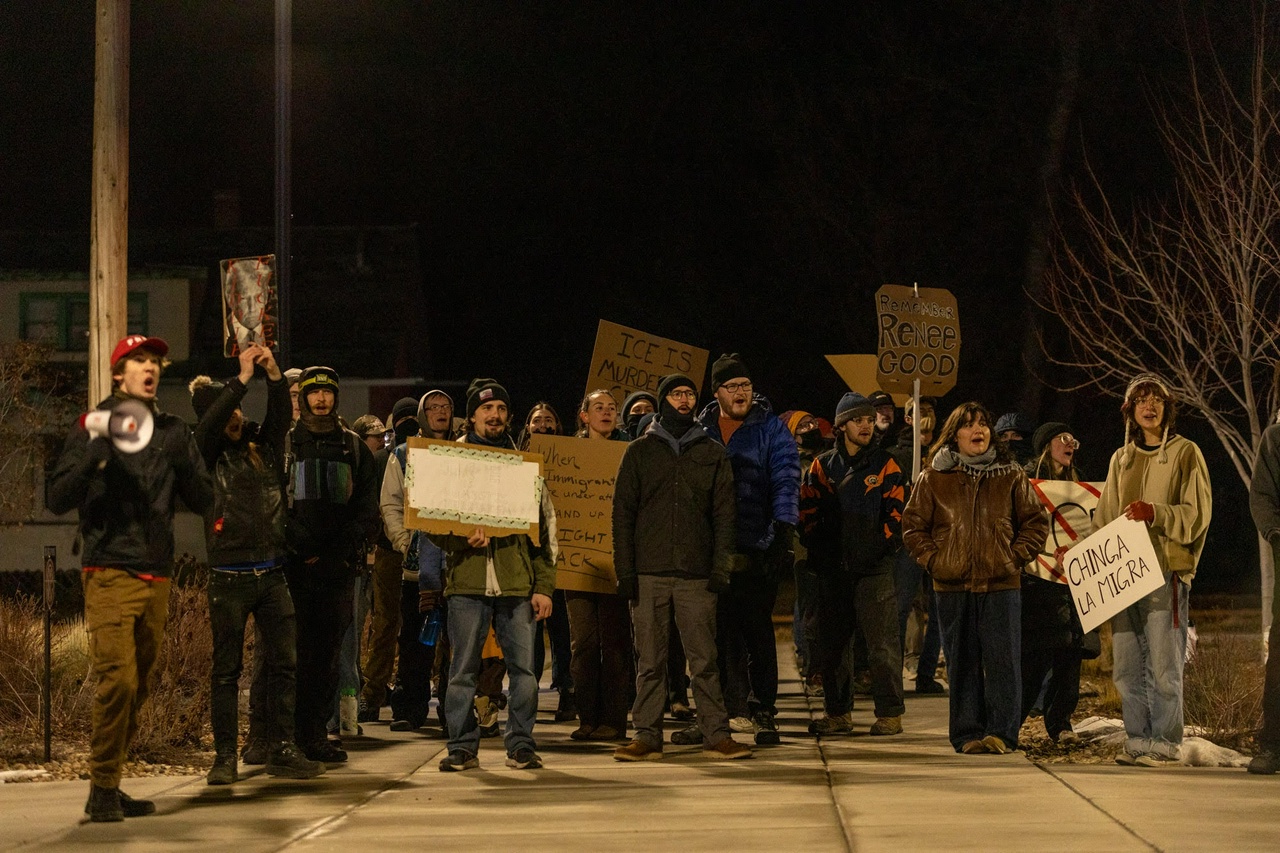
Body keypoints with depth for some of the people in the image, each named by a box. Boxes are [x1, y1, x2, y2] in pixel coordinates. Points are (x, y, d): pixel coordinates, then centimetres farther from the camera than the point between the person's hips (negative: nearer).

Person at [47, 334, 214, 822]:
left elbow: (203, 502, 10)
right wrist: (94, 457, -18)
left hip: (156, 575, 5)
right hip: (109, 574, -5)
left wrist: (183, 464, -9)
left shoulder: (172, 432, 12)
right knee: (117, 680, -15)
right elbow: (57, 500, -4)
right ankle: (102, 790, -7)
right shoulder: (95, 428, 2)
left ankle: (111, 787, 15)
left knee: (140, 686, 6)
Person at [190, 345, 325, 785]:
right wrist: (243, 378, -18)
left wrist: (274, 373, -14)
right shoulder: (207, 453, 1)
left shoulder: (263, 447, 12)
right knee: (226, 670, 1)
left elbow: (281, 417, 0)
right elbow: (209, 424, -17)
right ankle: (225, 757, 4)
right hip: (229, 578, -4)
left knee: (284, 663, 4)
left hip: (272, 574, 4)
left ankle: (281, 751, 10)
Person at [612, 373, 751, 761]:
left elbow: (724, 514, 8)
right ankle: (647, 736, 5)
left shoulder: (713, 454, 11)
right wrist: (625, 569, -2)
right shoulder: (640, 452, 10)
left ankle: (716, 735, 1)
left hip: (697, 574, 0)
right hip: (649, 572, 0)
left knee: (704, 658, -1)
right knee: (650, 660, 1)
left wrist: (721, 566, -3)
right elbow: (622, 513, 7)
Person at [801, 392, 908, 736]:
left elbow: (897, 511, 1)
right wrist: (819, 549, 1)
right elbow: (808, 512, 10)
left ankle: (889, 714, 0)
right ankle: (838, 713, 16)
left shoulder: (885, 464, 4)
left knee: (882, 643, -6)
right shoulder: (823, 466, 11)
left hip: (875, 568, -3)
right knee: (831, 643, 7)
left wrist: (882, 546, -8)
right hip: (833, 569, 3)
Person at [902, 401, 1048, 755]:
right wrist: (933, 559, -2)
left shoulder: (1011, 477, 7)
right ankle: (967, 734, 8)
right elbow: (913, 525, 10)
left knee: (1003, 658, -5)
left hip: (1001, 583, 0)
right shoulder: (934, 479, 6)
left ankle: (1001, 732, -1)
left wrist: (1016, 556, -1)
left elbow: (1036, 522, 11)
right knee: (962, 662, 3)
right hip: (953, 585, 0)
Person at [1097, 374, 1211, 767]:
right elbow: (1105, 517, 21)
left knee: (1163, 661, -7)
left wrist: (1156, 513, -19)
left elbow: (1197, 514, -4)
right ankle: (1137, 739, 11)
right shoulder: (1121, 459, 19)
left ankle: (1166, 743, -2)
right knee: (1126, 664, 4)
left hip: (1167, 569, -5)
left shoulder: (1185, 453, 3)